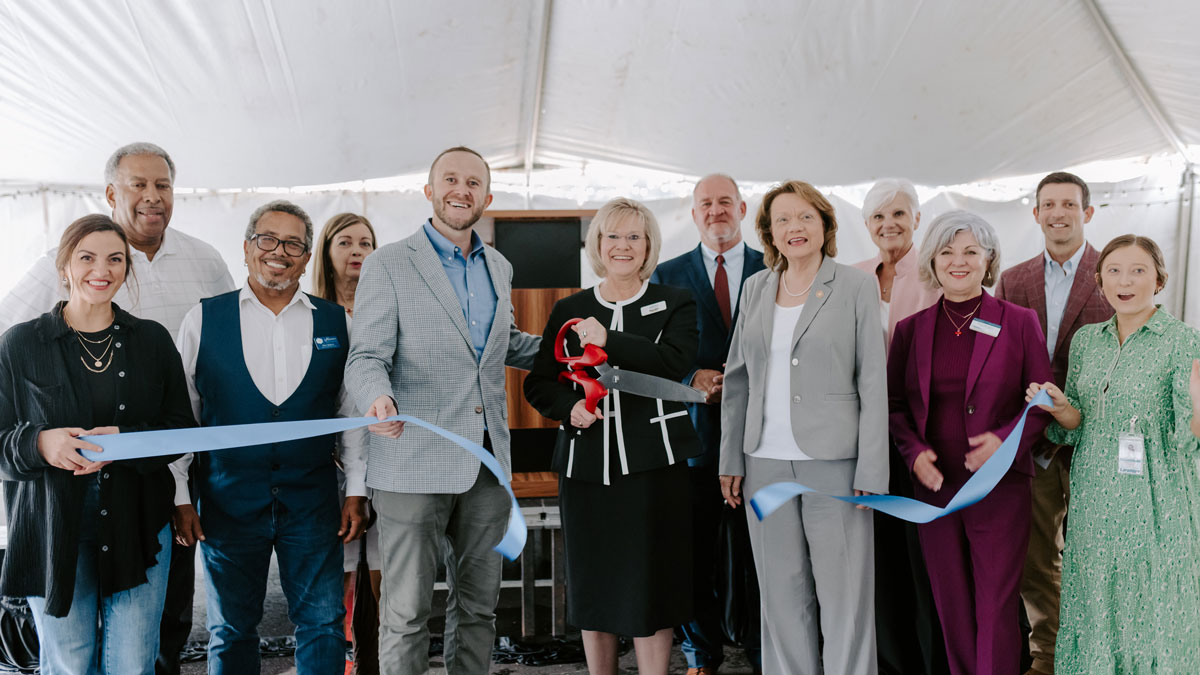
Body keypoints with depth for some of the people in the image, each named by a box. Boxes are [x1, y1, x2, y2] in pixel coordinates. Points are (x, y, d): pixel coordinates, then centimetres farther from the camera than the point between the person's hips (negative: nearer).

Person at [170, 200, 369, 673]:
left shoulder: (336, 323, 4)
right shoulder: (203, 319, 2)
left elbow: (353, 414, 8)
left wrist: (356, 491, 4)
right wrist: (179, 497, 2)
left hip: (312, 501, 0)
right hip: (227, 501, 0)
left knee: (323, 623, 2)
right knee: (231, 631, 12)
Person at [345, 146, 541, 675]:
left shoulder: (500, 268, 14)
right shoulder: (388, 264, -3)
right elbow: (367, 356, -8)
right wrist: (377, 397, -29)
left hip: (488, 462, 5)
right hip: (414, 464, -5)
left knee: (479, 605, 14)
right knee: (406, 612, 0)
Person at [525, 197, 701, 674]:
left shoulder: (675, 304, 5)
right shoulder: (570, 310, 12)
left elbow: (676, 362, -13)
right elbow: (538, 384, 11)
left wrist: (608, 341, -18)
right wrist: (569, 407, -9)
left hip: (652, 465, -2)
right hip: (587, 464, 3)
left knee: (649, 586, 0)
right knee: (592, 585, 9)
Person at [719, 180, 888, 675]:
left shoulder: (856, 286, 0)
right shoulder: (757, 287, 10)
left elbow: (873, 382, -4)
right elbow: (737, 378, 13)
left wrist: (871, 474, -9)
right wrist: (731, 458, 8)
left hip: (834, 462, -3)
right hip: (766, 464, 4)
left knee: (844, 594, 0)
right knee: (781, 595, 10)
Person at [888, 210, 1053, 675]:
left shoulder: (1019, 323, 0)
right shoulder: (911, 329, 6)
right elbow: (894, 404, 10)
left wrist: (1006, 439, -15)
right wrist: (913, 453, -7)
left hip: (1000, 488, -2)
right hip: (934, 487, 3)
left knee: (996, 609, 1)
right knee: (951, 608, 11)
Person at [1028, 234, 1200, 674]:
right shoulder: (1086, 341, 7)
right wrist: (1060, 407, -10)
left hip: (1155, 506, -4)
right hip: (1095, 502, 4)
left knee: (1153, 613, 4)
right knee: (1095, 615, 12)